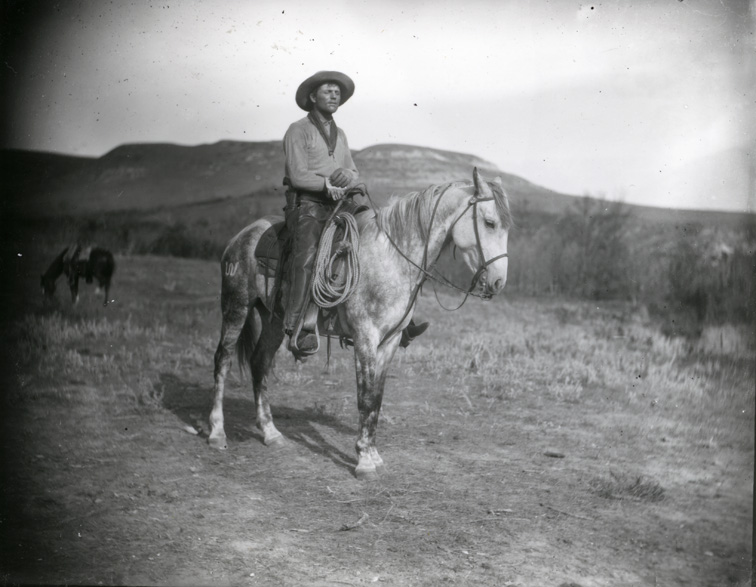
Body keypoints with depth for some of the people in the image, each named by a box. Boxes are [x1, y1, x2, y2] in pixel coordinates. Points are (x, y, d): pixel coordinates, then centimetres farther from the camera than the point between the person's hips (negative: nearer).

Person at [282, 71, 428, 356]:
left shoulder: (339, 134, 22)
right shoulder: (298, 130, 0)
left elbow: (355, 174, 17)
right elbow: (298, 175, -11)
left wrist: (348, 177, -7)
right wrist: (329, 185, -20)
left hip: (338, 206, 7)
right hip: (307, 205, -7)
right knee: (307, 254, -32)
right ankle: (297, 328, -37)